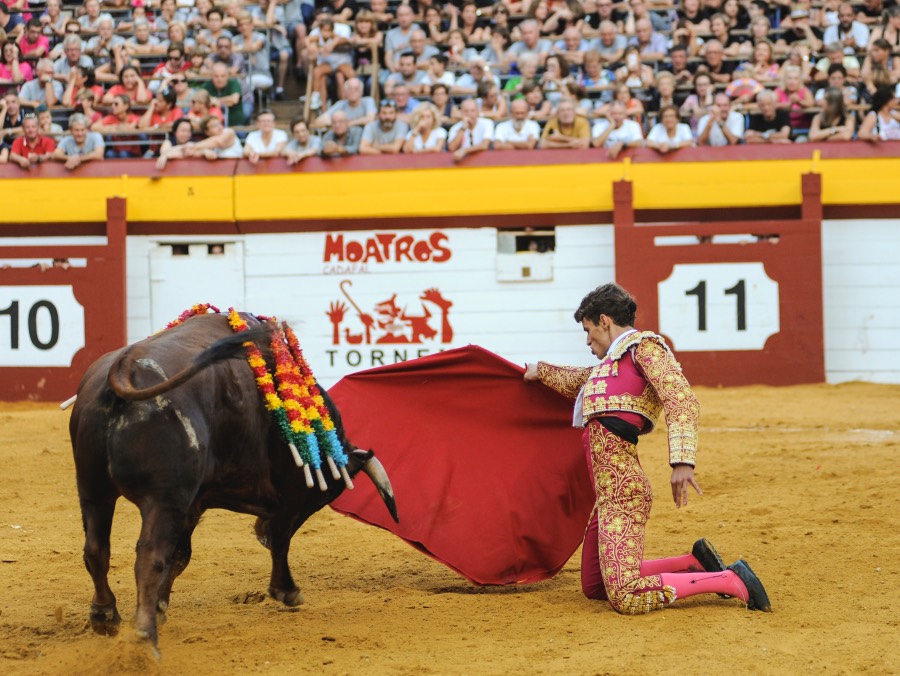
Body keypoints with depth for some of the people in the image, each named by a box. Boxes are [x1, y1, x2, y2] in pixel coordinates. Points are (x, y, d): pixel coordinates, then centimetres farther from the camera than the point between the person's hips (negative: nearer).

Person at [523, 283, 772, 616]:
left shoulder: (644, 346, -3)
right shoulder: (616, 360, 23)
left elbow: (682, 400, -18)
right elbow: (578, 383, 45)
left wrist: (682, 461, -29)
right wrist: (540, 371, 54)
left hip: (621, 490, -10)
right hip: (608, 492, 10)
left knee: (627, 598, -18)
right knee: (594, 588, 17)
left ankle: (731, 580, -13)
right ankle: (696, 563, 16)